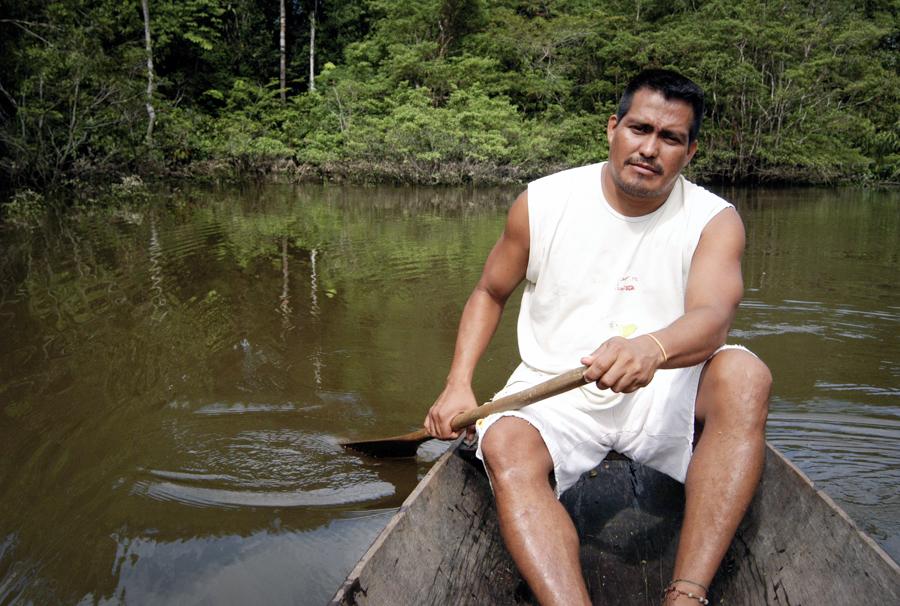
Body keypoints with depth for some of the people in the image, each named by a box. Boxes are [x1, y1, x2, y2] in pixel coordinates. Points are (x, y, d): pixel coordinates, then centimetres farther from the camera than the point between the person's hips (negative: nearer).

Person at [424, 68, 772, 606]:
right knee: (506, 446, -31)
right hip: (554, 397, 1)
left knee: (745, 374, -30)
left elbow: (713, 316, -22)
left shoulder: (714, 220, -3)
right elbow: (490, 293, 12)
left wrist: (652, 348, -47)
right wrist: (459, 385, -2)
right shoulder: (542, 202, 0)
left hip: (665, 396, 0)